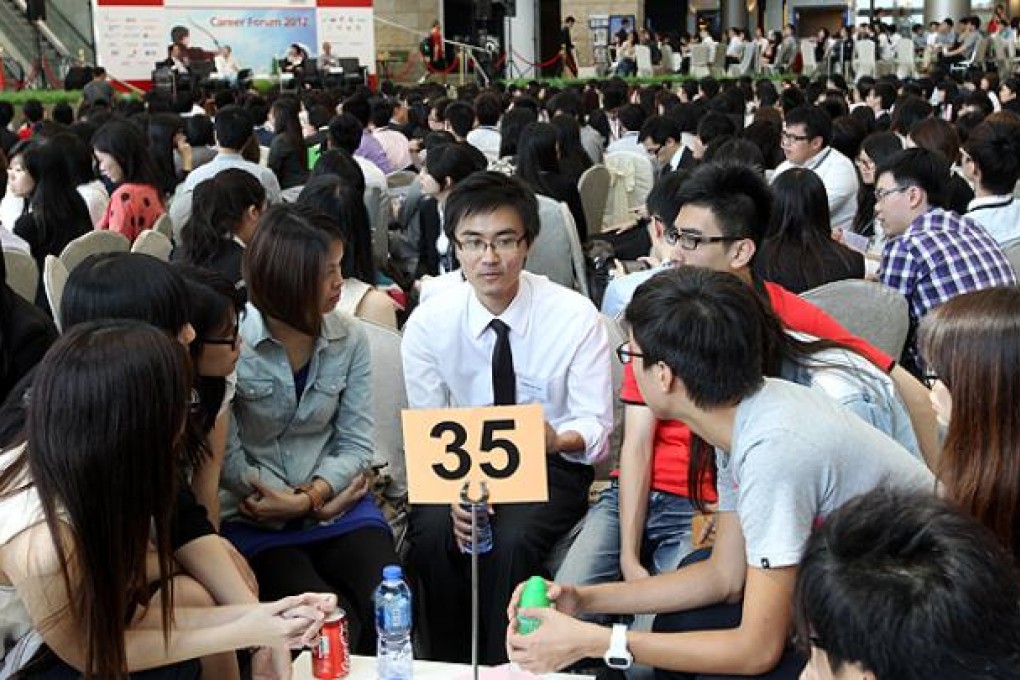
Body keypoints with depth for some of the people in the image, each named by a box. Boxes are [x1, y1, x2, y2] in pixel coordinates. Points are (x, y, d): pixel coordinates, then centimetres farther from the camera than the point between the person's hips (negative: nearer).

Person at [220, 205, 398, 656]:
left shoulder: (349, 339, 2)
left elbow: (355, 443, 2)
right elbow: (226, 455, -13)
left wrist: (313, 495, -15)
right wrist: (308, 505, -11)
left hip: (335, 504, 3)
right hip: (256, 517, -3)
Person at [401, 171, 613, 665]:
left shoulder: (575, 317, -12)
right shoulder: (428, 322, -7)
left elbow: (596, 426, -8)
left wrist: (558, 440, -33)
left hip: (550, 466, -2)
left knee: (511, 539, -31)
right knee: (433, 533, -28)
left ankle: (503, 668, -9)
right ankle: (449, 667, -7)